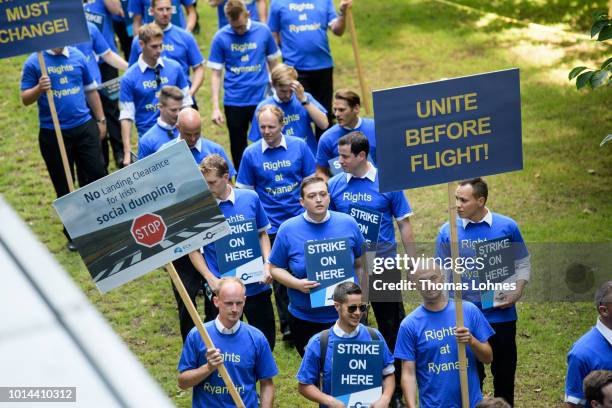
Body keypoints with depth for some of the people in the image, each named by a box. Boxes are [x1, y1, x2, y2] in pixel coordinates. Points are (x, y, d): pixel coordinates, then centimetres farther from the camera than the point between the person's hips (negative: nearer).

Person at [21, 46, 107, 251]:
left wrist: (101, 120, 15)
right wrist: (39, 88, -24)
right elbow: (25, 99, -4)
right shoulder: (34, 62, -6)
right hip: (53, 133, -2)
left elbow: (91, 90, 14)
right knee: (64, 186, 7)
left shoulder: (78, 56, 4)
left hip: (84, 127, 2)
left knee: (97, 175, 4)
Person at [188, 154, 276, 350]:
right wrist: (211, 280, -12)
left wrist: (267, 265, -4)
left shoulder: (250, 198, -2)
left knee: (267, 342, 14)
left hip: (256, 285, 2)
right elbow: (193, 249, -1)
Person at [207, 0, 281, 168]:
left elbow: (273, 63, 7)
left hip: (261, 99, 0)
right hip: (234, 102, 0)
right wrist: (215, 107, -6)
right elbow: (216, 74, -2)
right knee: (238, 147, 13)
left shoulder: (263, 31, -4)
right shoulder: (220, 37, -6)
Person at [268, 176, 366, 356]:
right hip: (304, 319, 0)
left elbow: (360, 263, 9)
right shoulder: (288, 229, -6)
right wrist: (297, 284, -18)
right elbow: (275, 268, -1)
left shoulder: (348, 223, -2)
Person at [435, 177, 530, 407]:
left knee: (504, 372, 14)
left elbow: (522, 264, 6)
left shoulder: (507, 227, -5)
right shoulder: (448, 232, -5)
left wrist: (516, 293, -10)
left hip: (502, 316, 1)